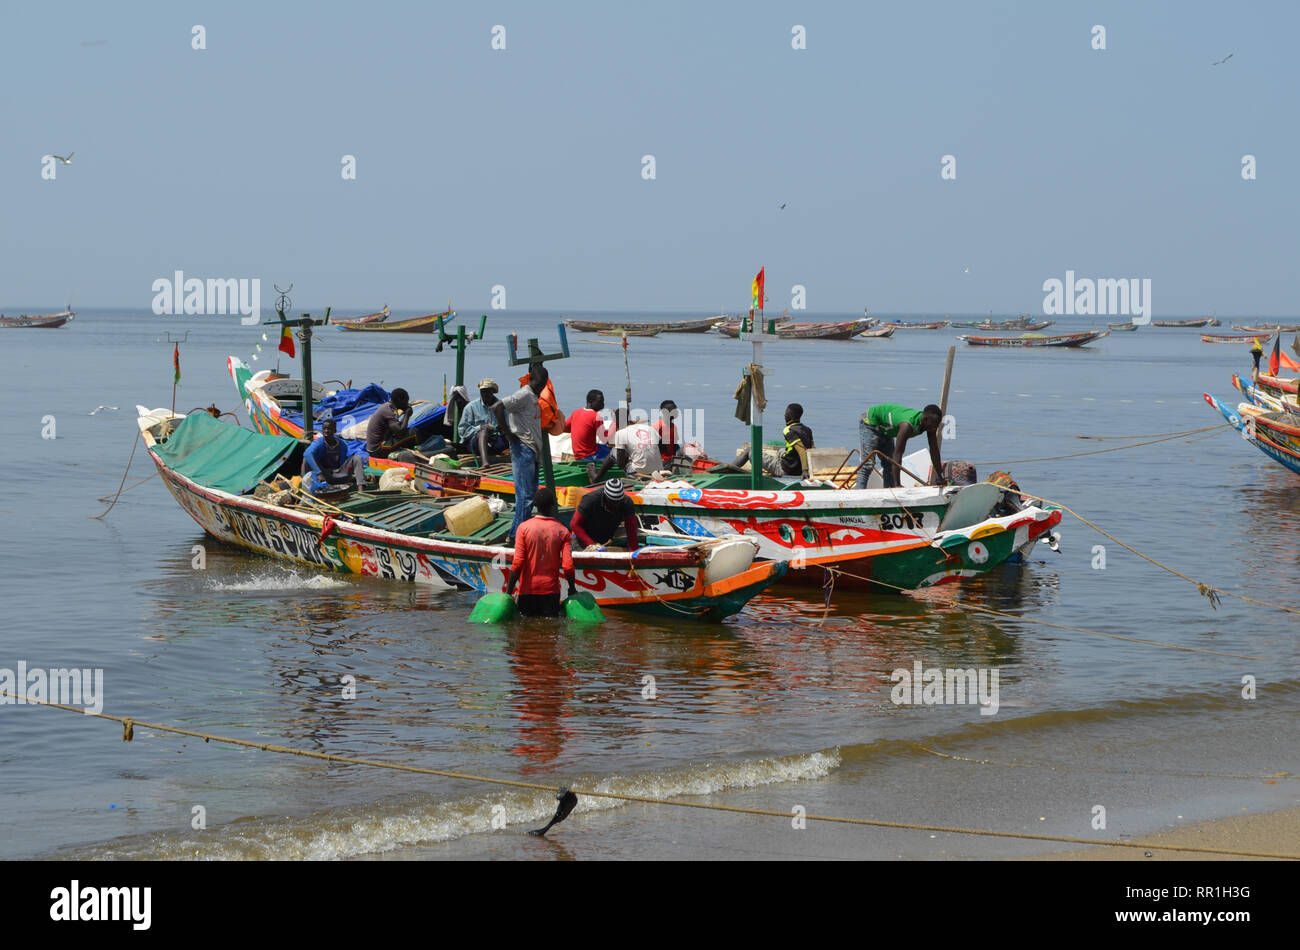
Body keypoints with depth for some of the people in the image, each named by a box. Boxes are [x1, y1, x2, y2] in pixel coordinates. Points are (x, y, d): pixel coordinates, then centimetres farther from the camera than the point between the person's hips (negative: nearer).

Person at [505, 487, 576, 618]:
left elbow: (517, 563, -10)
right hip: (551, 590, 1)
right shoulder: (562, 531, -4)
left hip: (527, 590, -1)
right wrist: (572, 588, 10)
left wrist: (509, 592, -4)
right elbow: (568, 566, -7)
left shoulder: (524, 528, -6)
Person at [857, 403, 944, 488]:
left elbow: (934, 451, -8)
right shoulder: (907, 426, -41)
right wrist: (897, 484, -41)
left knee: (889, 465, 6)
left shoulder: (930, 426, -18)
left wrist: (940, 477, -6)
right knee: (868, 464, -18)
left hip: (885, 430, 9)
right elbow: (897, 454, -40)